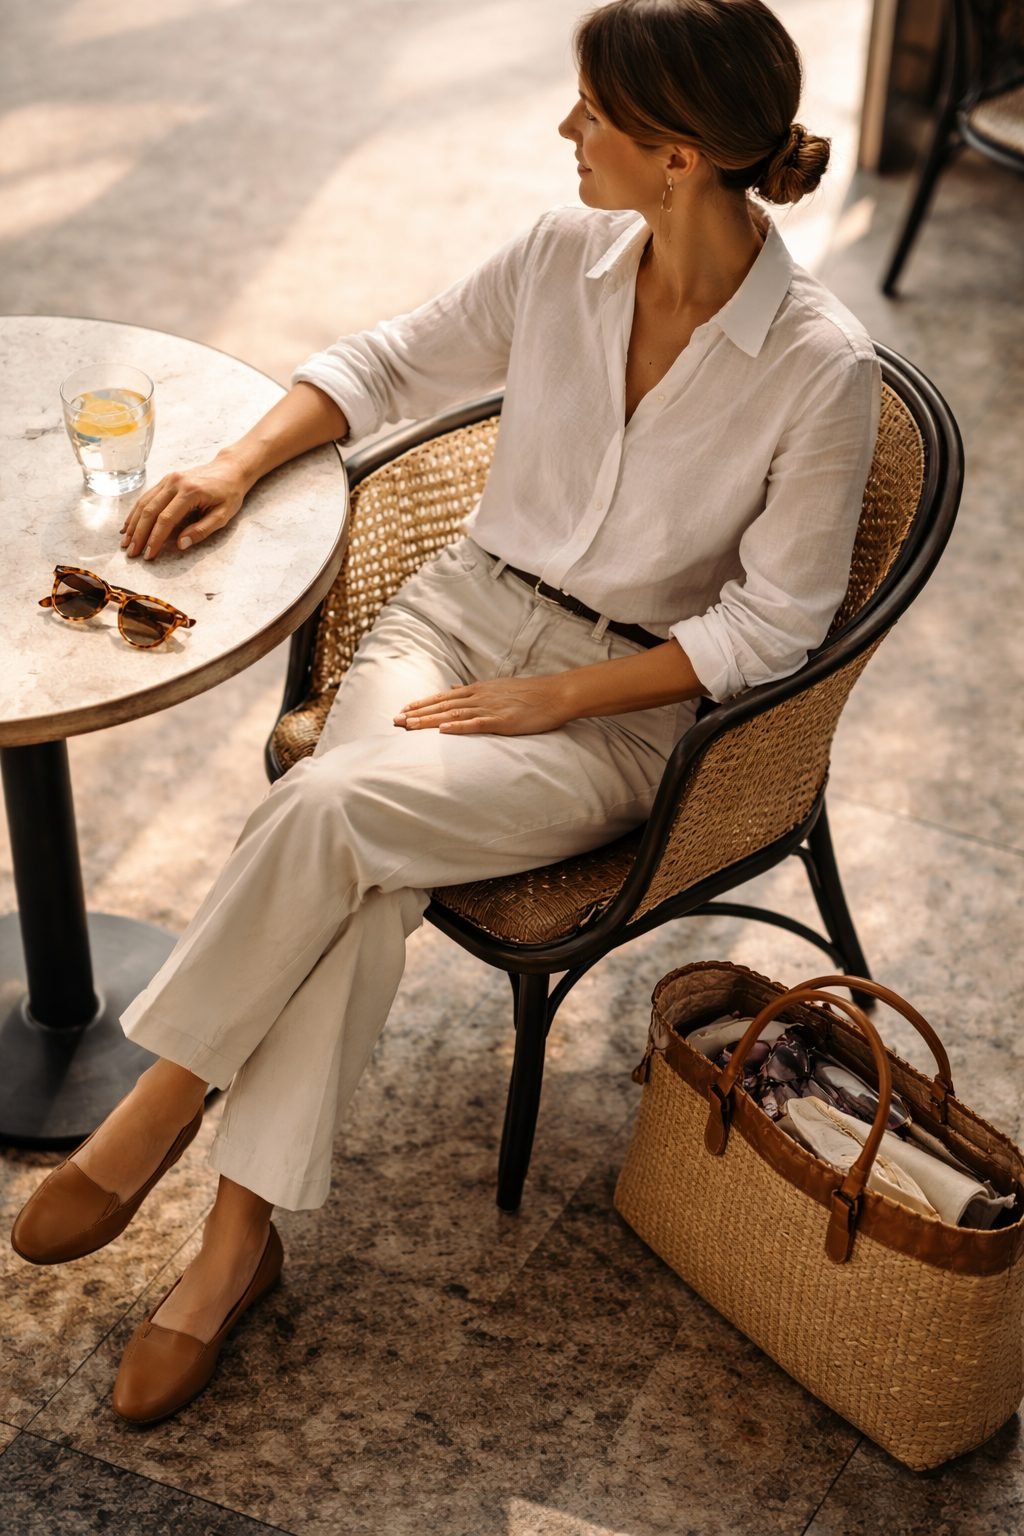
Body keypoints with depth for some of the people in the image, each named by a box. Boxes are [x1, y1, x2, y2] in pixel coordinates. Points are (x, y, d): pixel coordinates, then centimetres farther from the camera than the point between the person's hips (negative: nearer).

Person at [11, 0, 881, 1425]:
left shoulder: (822, 366, -17)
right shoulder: (563, 255, -3)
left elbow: (774, 622, -12)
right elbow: (392, 360, 12)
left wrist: (554, 695, -17)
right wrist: (242, 462, -3)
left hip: (624, 709, -4)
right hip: (464, 609, 4)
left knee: (330, 805, -29)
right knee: (363, 874, -26)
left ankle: (156, 1113, -10)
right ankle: (241, 1231, -13)